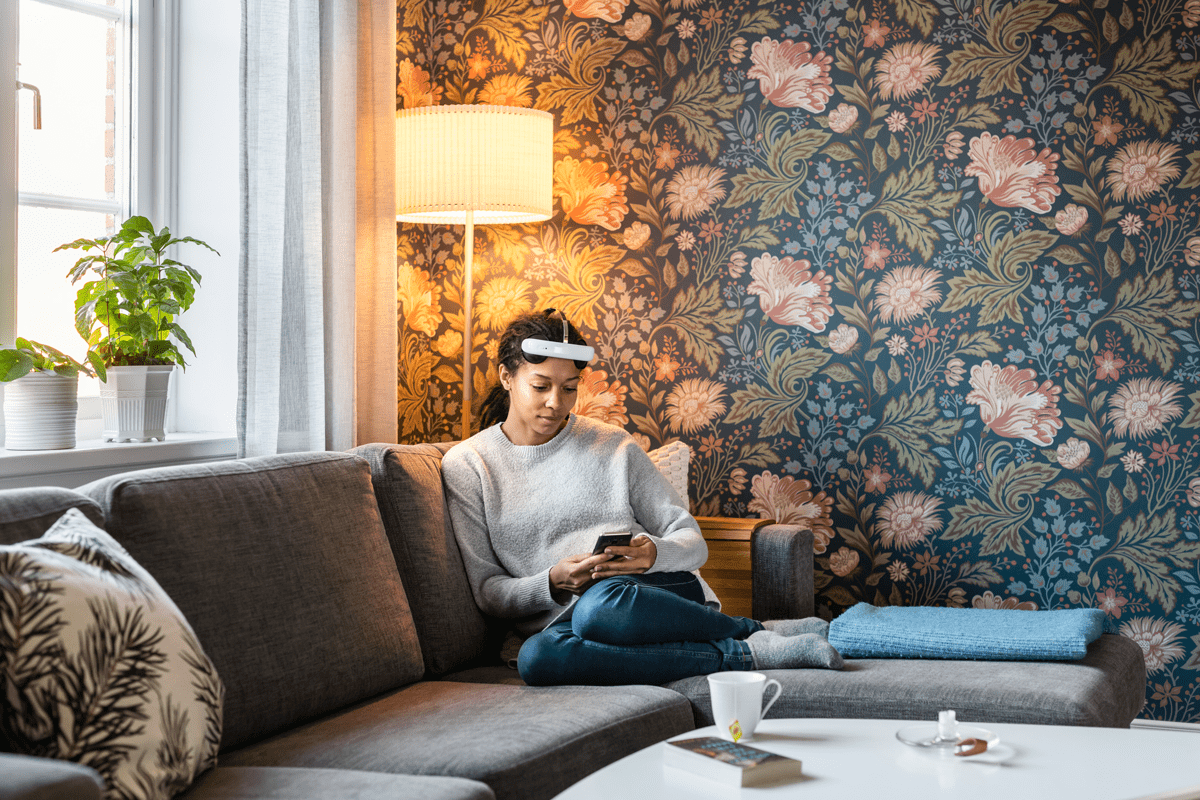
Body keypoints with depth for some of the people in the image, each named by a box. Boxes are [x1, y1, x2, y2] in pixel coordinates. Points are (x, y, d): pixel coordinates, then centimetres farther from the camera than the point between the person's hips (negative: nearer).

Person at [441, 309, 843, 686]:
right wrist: (553, 583, -16)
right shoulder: (465, 465, 9)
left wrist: (653, 554, -14)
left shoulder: (613, 446, 12)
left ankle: (757, 634, -19)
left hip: (665, 593, -1)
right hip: (560, 618, 1)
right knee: (537, 657, -38)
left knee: (601, 605, -39)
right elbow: (487, 589, 5)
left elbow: (692, 543, 10)